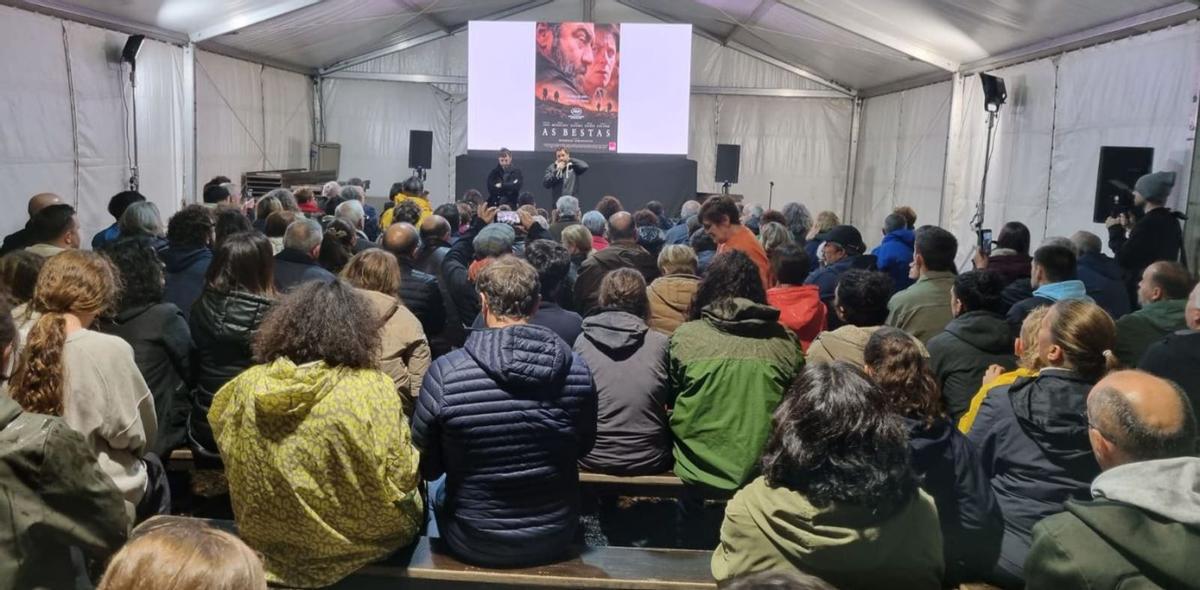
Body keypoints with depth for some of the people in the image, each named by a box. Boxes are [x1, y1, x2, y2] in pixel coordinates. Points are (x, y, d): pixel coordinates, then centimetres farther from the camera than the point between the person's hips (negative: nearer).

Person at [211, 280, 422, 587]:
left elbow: (231, 460, 7)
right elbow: (401, 478, -16)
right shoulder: (373, 389, -22)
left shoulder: (247, 385, -11)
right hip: (353, 542, -4)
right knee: (413, 499, 26)